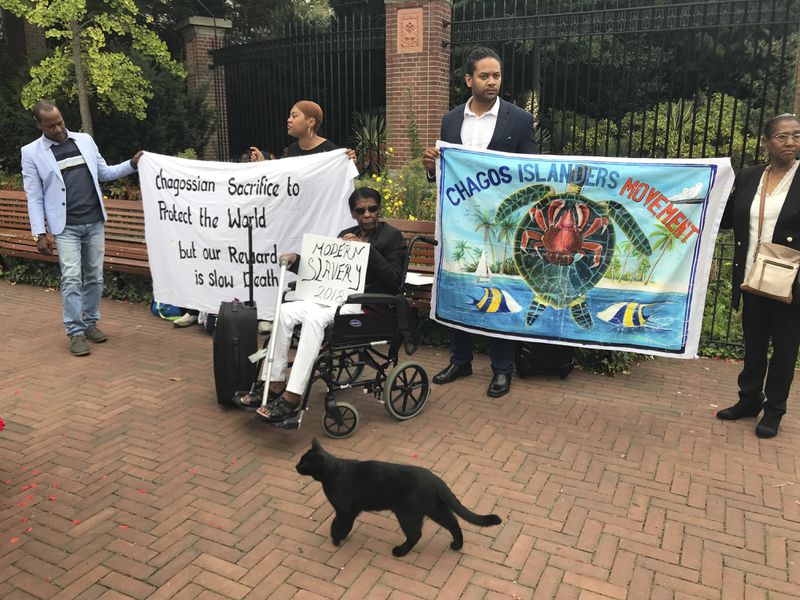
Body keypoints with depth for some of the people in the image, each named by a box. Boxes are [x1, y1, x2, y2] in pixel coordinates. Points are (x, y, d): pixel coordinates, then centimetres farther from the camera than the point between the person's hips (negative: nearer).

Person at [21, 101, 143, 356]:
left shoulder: (85, 140, 8)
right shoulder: (31, 153, 0)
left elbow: (104, 173, 17)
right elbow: (34, 198, -1)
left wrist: (132, 164, 3)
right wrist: (39, 234, -7)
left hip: (95, 223, 3)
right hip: (65, 227, -3)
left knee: (95, 277, 8)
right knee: (72, 279, -8)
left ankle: (90, 323, 21)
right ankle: (76, 332, 0)